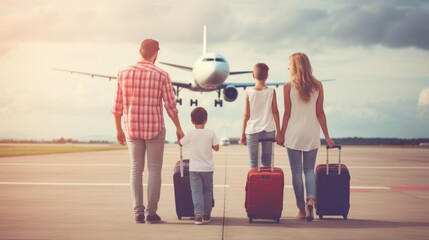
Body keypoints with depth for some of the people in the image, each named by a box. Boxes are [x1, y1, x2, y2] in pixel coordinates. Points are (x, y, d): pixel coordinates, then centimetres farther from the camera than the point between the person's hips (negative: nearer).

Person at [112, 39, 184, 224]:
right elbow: (170, 105, -5)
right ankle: (151, 213, 3)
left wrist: (118, 129, 13)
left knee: (136, 170, 9)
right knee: (154, 170, 5)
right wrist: (178, 128, 7)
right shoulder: (162, 75, -7)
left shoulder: (124, 73, 0)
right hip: (154, 129, -2)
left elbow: (118, 105, 2)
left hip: (132, 129, 2)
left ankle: (138, 212, 6)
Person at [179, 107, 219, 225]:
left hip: (194, 168, -1)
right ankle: (206, 215, 19)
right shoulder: (211, 133, -7)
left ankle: (198, 215, -11)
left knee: (196, 191, 0)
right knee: (207, 191, 14)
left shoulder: (190, 134, -7)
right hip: (207, 168, 1)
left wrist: (180, 135, 25)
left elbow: (181, 143, 7)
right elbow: (216, 148, -3)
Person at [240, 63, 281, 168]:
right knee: (266, 161, 13)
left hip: (252, 131, -1)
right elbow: (275, 112, -1)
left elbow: (246, 115, -2)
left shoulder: (249, 93, -4)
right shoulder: (271, 91, -3)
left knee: (253, 162, 4)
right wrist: (279, 132, 6)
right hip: (268, 131, 1)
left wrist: (243, 134, 6)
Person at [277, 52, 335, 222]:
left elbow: (287, 114, -4)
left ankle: (302, 209, 7)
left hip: (294, 134, -2)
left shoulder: (288, 87, -6)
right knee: (309, 169, 13)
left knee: (296, 171, 6)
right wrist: (327, 137, 6)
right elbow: (320, 113, 1)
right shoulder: (318, 86, 1)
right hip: (312, 134, 2)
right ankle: (311, 199, -12)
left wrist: (281, 134, 6)